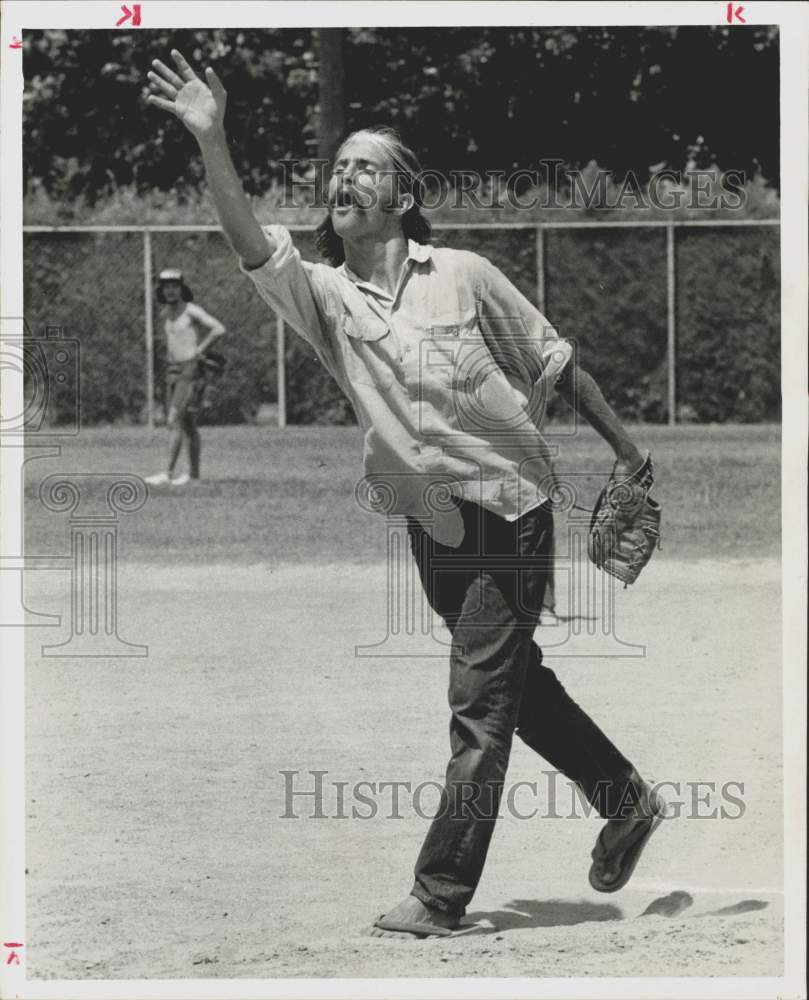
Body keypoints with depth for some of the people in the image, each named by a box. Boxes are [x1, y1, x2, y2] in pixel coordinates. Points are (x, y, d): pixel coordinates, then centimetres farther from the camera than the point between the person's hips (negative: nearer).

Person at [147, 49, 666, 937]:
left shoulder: (463, 277, -7)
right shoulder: (325, 297, -2)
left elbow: (553, 363, 3)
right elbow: (253, 247, -21)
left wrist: (626, 449, 7)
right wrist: (211, 145, -34)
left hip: (509, 513, -4)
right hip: (428, 525, 5)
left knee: (479, 707, -5)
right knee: (515, 682, 17)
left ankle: (440, 894, 0)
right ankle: (625, 802, 36)